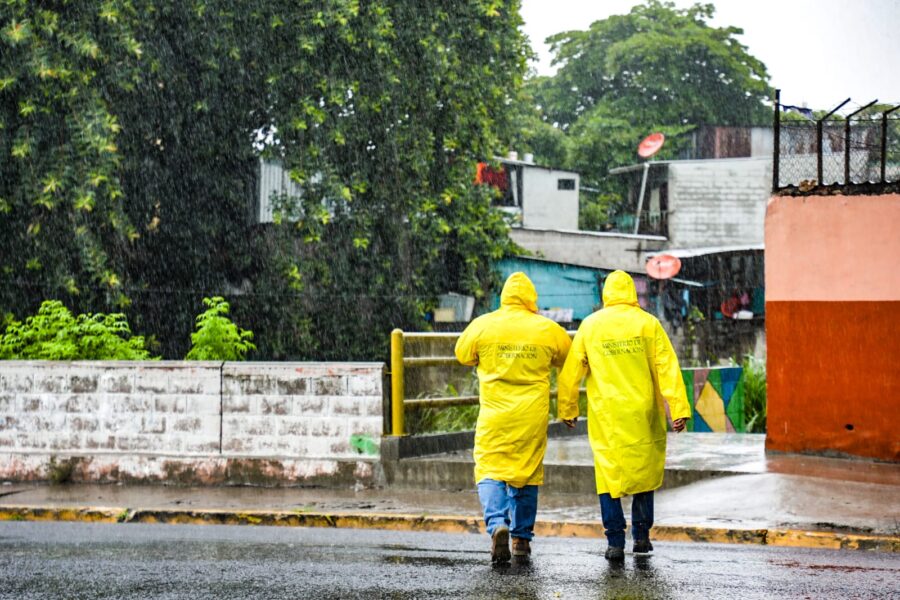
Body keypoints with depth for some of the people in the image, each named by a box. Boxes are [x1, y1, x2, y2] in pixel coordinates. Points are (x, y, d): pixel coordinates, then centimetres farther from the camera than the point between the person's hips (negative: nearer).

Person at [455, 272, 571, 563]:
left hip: (494, 415, -1)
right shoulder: (547, 329, -1)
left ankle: (497, 524, -22)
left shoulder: (482, 325, -4)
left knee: (490, 472, 2)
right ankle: (522, 537, 20)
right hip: (532, 417, 2)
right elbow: (571, 359, 14)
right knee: (527, 473, 14)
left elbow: (462, 354, 12)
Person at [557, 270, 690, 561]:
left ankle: (615, 542, -2)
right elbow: (667, 368, -6)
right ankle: (641, 534, 17)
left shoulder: (589, 325, 4)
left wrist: (567, 409, 17)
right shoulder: (648, 323, 0)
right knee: (644, 469, 15)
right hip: (642, 415, 0)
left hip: (605, 416, 0)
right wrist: (679, 409, -7)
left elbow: (572, 370, 7)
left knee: (609, 474, 3)